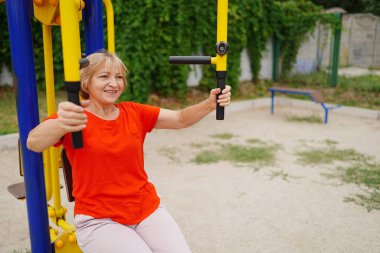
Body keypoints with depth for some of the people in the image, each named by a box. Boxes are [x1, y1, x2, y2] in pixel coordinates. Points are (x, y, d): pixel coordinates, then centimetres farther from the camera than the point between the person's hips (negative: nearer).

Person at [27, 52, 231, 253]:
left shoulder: (134, 112, 3)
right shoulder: (73, 117, -9)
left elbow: (181, 119, -2)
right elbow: (34, 143, -27)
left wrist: (210, 104, -22)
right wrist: (60, 124, -50)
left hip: (147, 209, 4)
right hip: (98, 220, -3)